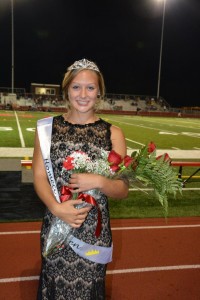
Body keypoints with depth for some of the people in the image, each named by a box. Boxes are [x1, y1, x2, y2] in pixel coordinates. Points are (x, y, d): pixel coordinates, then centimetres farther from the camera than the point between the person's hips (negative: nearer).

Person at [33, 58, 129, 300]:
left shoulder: (113, 134, -2)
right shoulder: (47, 127, 0)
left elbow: (122, 190, -2)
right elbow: (39, 176, -3)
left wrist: (99, 181, -21)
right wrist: (56, 208, -20)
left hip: (95, 231, 0)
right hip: (55, 226, 1)